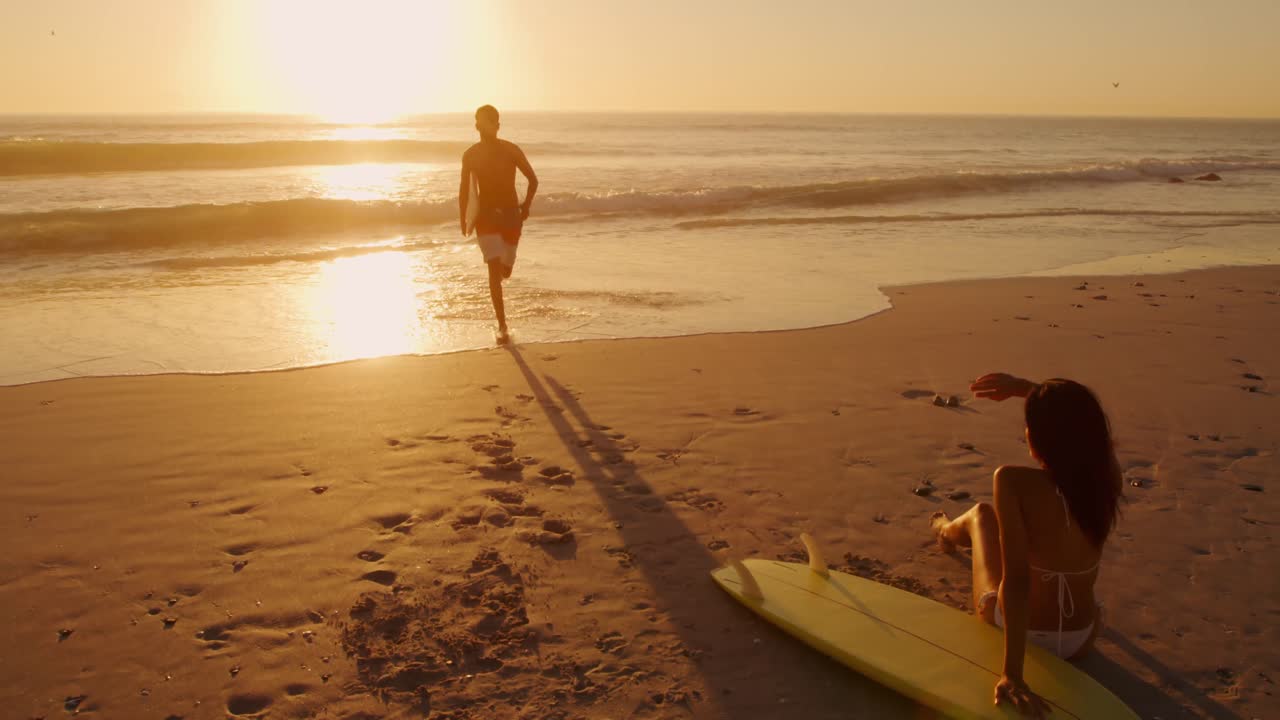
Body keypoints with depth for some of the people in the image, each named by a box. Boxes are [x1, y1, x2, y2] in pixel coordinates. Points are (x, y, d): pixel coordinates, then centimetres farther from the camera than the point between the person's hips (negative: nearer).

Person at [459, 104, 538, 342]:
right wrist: (463, 219, 6)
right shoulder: (470, 155, -2)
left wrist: (527, 205, -8)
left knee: (505, 268, 13)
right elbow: (464, 188, 8)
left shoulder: (511, 150, -6)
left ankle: (502, 270, 55)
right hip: (485, 216, -1)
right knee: (494, 269, -12)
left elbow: (533, 179, 3)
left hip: (511, 214, 1)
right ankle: (502, 325, -10)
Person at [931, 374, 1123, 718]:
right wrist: (1023, 387, 6)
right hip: (1080, 642, 3)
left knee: (980, 513, 27)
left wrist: (1012, 674, -32)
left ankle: (947, 533, 63)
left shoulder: (1014, 482, -28)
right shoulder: (1107, 479, -15)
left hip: (1005, 625, -3)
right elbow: (1076, 419, 6)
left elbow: (1016, 579, -32)